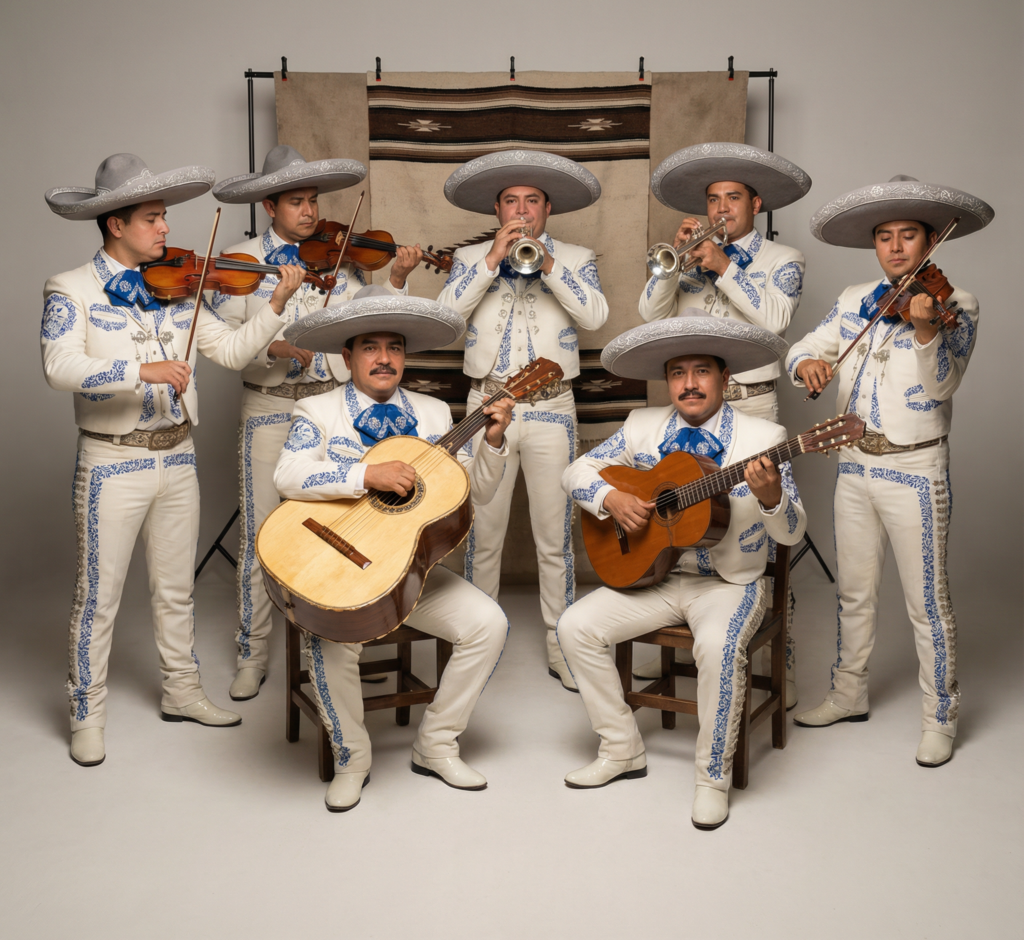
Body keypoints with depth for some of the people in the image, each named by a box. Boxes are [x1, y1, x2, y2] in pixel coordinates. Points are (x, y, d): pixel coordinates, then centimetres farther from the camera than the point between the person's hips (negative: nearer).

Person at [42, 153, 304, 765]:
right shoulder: (72, 290, -7)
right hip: (112, 461, -4)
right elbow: (61, 368, -22)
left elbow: (233, 350, 2)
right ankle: (88, 715, 19)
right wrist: (143, 370, -33)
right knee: (100, 593, 4)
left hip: (177, 456, 5)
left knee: (177, 587, 16)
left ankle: (182, 691, 32)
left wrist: (277, 304, -11)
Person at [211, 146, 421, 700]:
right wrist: (274, 347, -22)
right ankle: (252, 656, 13)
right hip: (270, 408, -1)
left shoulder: (340, 259, 7)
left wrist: (396, 280, -11)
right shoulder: (241, 260, 2)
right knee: (261, 530, 0)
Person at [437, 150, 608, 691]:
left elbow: (595, 316, -9)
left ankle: (560, 648, 14)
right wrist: (494, 258, -12)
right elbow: (447, 311, -7)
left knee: (555, 537, 4)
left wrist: (547, 263, -15)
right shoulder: (471, 258, 11)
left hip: (551, 410, 0)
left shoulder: (576, 258, 9)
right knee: (483, 533, 6)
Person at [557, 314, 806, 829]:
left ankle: (714, 775, -11)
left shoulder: (763, 437, -9)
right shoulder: (643, 426, 2)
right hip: (654, 573, 5)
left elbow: (792, 533, -13)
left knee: (718, 644, -34)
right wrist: (611, 498, -15)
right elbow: (576, 472, 6)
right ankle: (623, 750, 7)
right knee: (576, 626, -11)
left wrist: (771, 498, -36)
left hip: (731, 583, -4)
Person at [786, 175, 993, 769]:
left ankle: (940, 718, 19)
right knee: (855, 591, 17)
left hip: (915, 473, -5)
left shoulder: (955, 306, -7)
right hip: (855, 466, 5)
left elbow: (941, 386, -20)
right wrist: (807, 363, -20)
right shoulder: (855, 302, 8)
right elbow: (805, 349, 3)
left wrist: (925, 330, -37)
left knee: (927, 602, 3)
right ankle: (849, 696, 33)